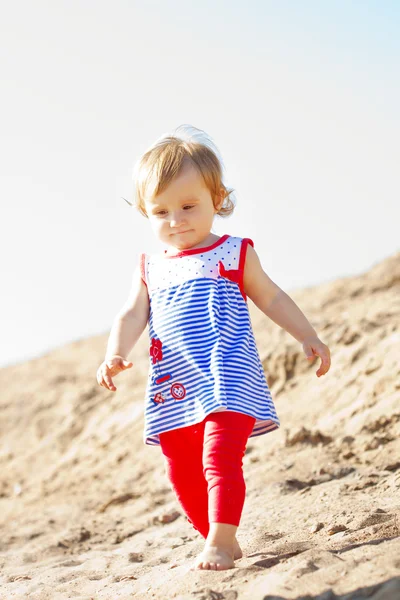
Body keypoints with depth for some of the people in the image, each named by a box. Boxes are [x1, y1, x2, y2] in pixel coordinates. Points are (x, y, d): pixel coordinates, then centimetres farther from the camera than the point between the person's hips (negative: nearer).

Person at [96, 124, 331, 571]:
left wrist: (308, 338, 9)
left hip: (227, 379, -4)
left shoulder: (234, 253, 5)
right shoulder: (149, 268, 12)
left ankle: (222, 540, -17)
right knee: (182, 475, 10)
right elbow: (132, 315, 3)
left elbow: (272, 298, 12)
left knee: (220, 458, -20)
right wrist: (115, 355, -14)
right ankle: (219, 543, 24)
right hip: (174, 391, 5)